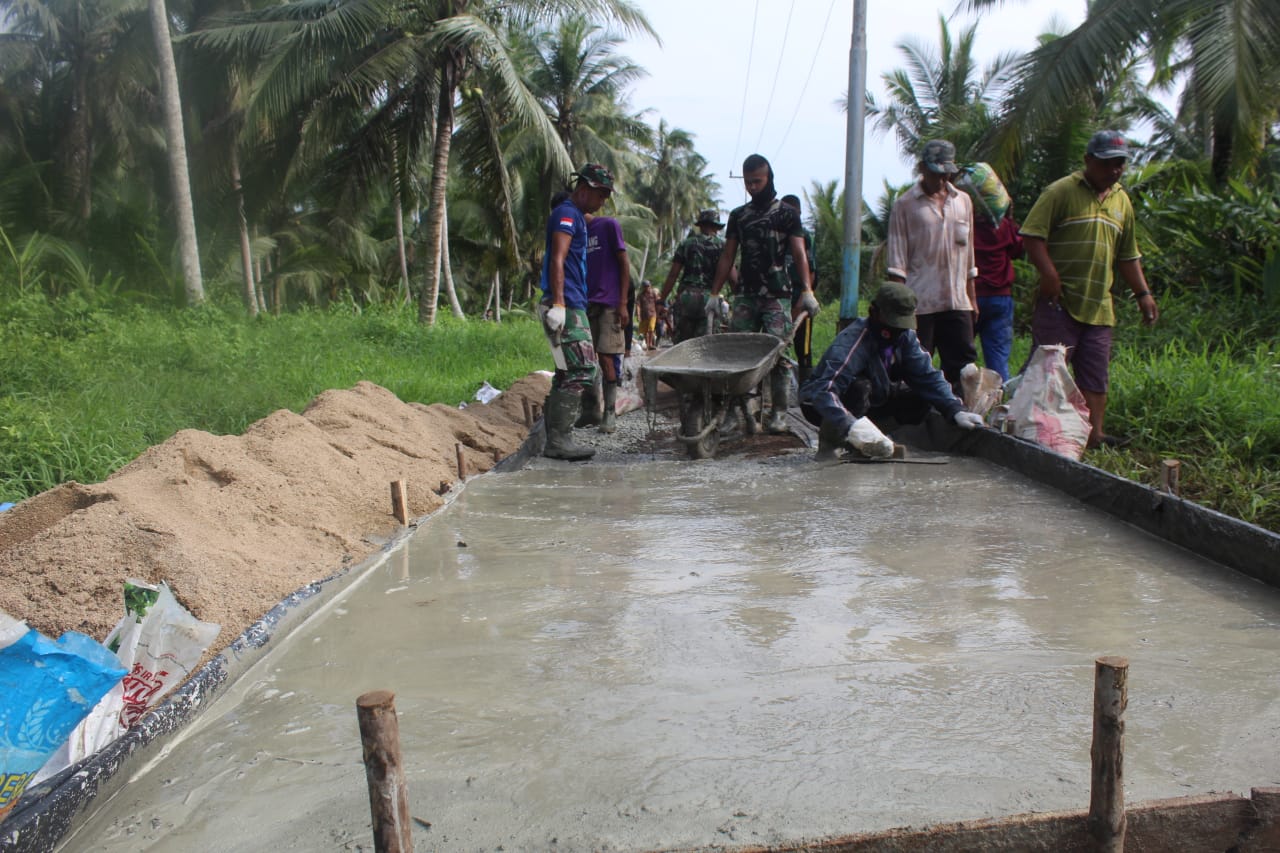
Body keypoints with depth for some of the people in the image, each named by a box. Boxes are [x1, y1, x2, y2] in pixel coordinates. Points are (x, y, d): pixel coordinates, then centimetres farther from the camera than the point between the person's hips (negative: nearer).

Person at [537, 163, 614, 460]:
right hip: (565, 307, -10)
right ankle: (558, 441, -14)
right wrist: (558, 303, -24)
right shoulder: (566, 214, -6)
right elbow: (557, 261, -16)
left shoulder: (576, 218, 24)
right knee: (581, 372, -15)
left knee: (568, 374, 10)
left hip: (573, 307, 10)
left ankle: (555, 440, 15)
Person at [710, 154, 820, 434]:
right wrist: (714, 294, 10)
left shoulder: (787, 214, 6)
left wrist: (807, 290, -16)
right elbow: (727, 258, 17)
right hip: (745, 294, 3)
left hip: (777, 295, -3)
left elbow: (799, 255, -2)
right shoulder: (738, 215, 16)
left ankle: (778, 411, -1)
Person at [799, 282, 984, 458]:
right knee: (860, 387, -37)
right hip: (820, 405, -7)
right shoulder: (852, 341, -32)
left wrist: (956, 411, -24)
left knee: (920, 399, -9)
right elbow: (824, 391, -45)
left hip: (871, 403, 7)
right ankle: (828, 438, -18)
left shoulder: (905, 336, -8)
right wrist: (850, 425, -60)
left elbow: (928, 376, -9)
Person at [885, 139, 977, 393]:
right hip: (919, 302, -4)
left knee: (965, 363, 2)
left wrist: (972, 297, 17)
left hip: (957, 301, 4)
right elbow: (897, 257, -3)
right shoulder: (905, 204, 1)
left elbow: (969, 251, 19)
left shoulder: (963, 201, 15)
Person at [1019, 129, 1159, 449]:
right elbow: (1032, 234, -13)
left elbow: (1128, 255, 23)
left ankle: (1094, 434, 10)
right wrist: (1049, 273, -23)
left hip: (1099, 306, 7)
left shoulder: (1122, 200, 18)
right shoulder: (1061, 191, -4)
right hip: (1060, 303, -6)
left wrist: (1143, 293, 15)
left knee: (1096, 378, 6)